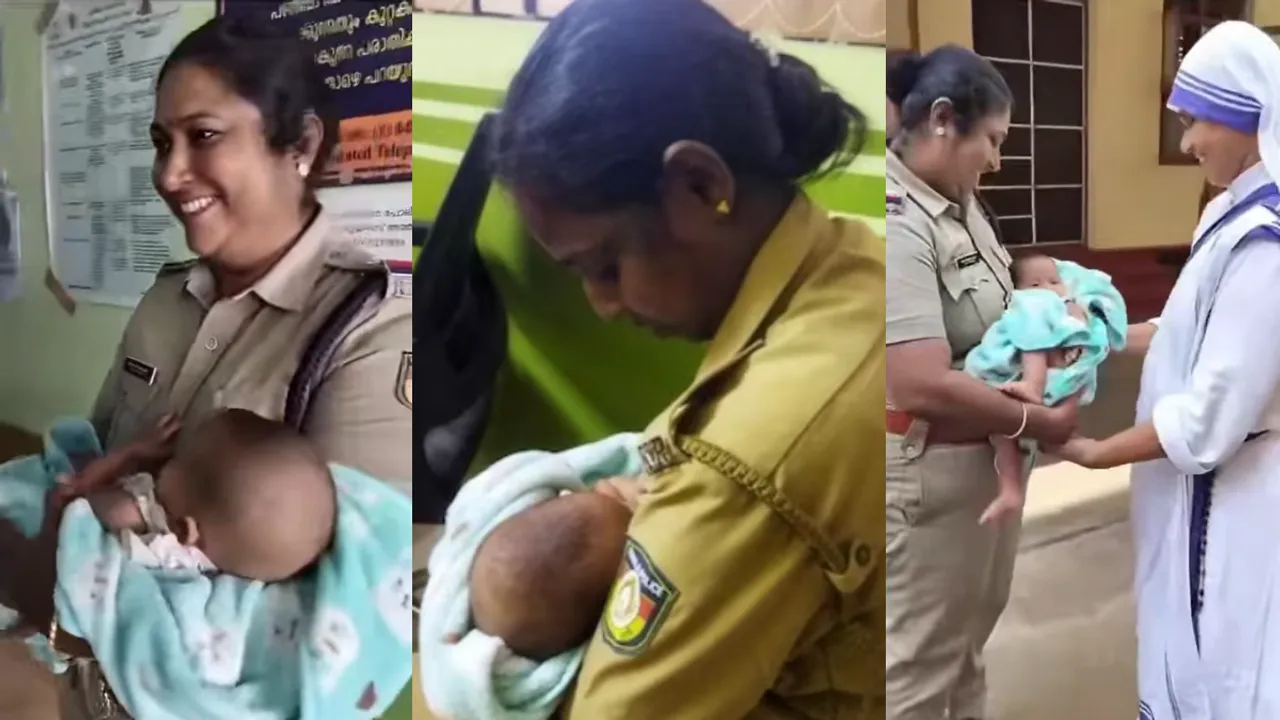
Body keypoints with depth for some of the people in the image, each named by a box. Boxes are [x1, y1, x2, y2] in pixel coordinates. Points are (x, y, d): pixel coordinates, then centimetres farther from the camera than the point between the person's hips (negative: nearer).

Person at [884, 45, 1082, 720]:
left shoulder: (959, 205, 5)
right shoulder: (897, 222, -25)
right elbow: (924, 387, -32)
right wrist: (1038, 422, -19)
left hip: (985, 455, 10)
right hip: (928, 470, -9)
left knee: (967, 636, 25)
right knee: (917, 662, 8)